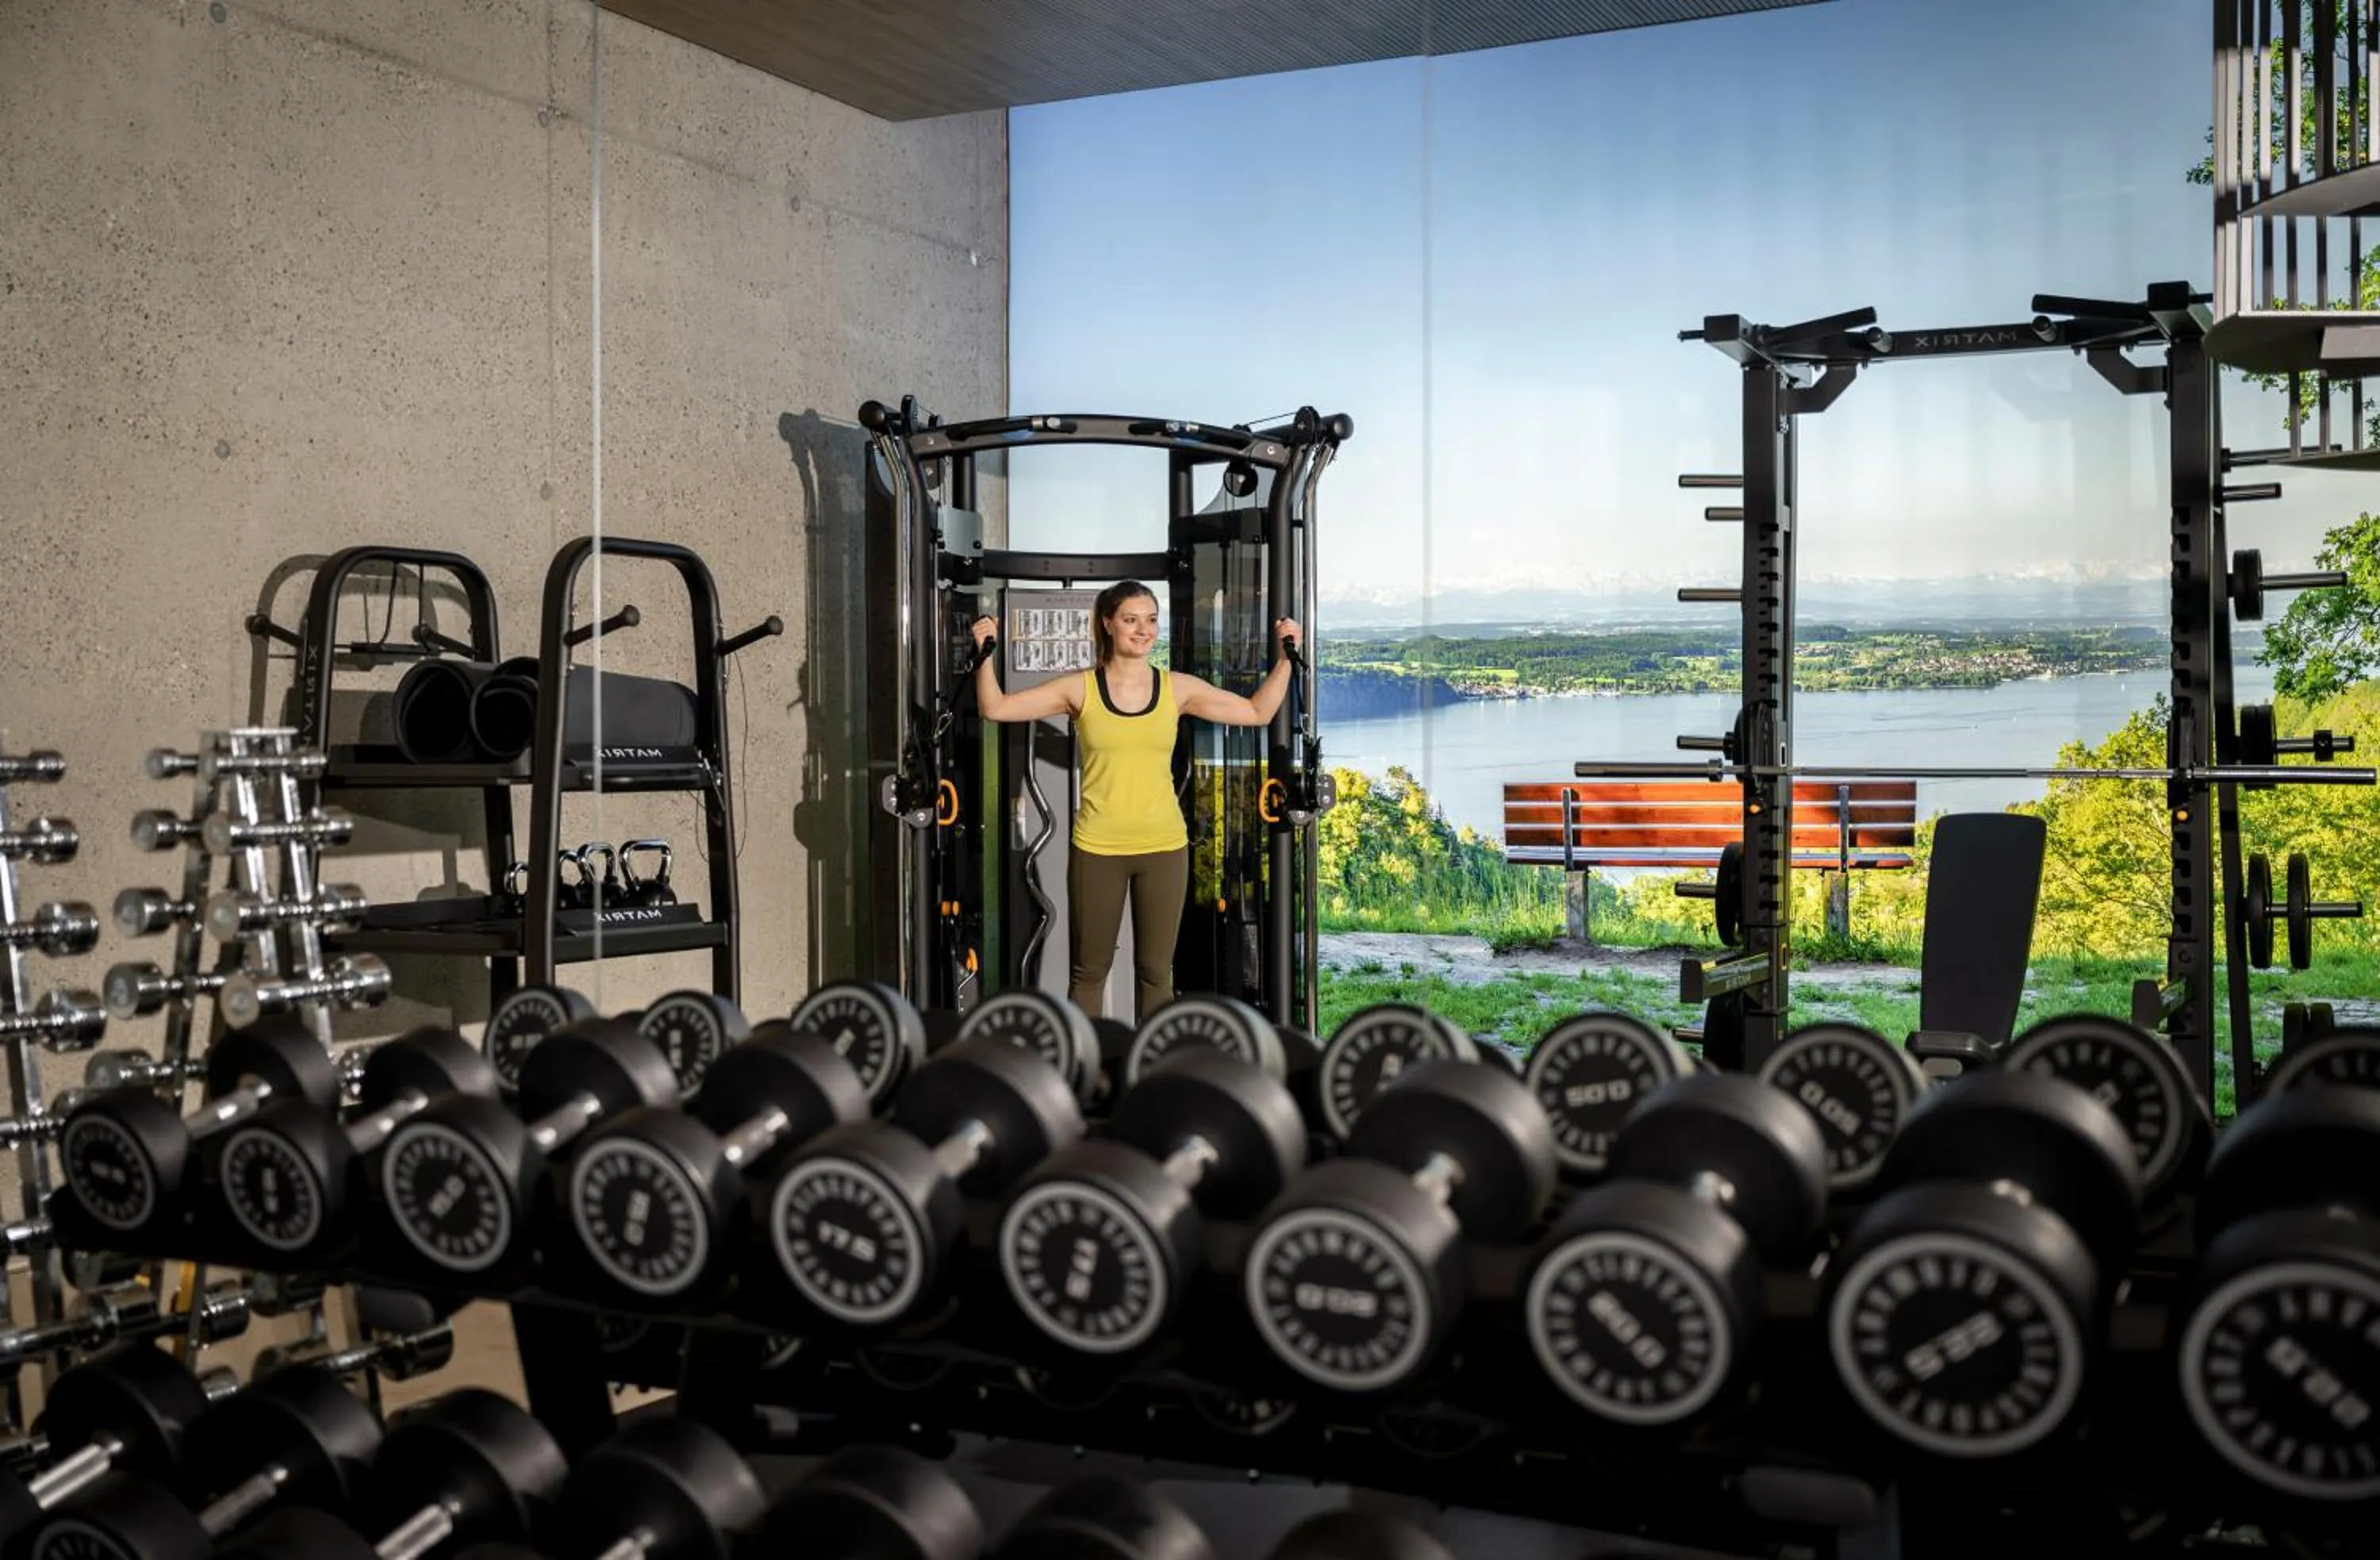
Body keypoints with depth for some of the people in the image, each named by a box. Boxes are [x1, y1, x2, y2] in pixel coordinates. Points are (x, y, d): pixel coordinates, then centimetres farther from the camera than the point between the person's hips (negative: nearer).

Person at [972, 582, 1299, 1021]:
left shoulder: (1178, 689, 2)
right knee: (1089, 972, 10)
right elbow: (995, 708, -1)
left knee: (1156, 972, 10)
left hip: (1163, 848, 1)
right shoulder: (1080, 689, -2)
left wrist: (1285, 658, 2)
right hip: (1097, 849, -1)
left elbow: (1258, 712, 9)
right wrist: (986, 655, -14)